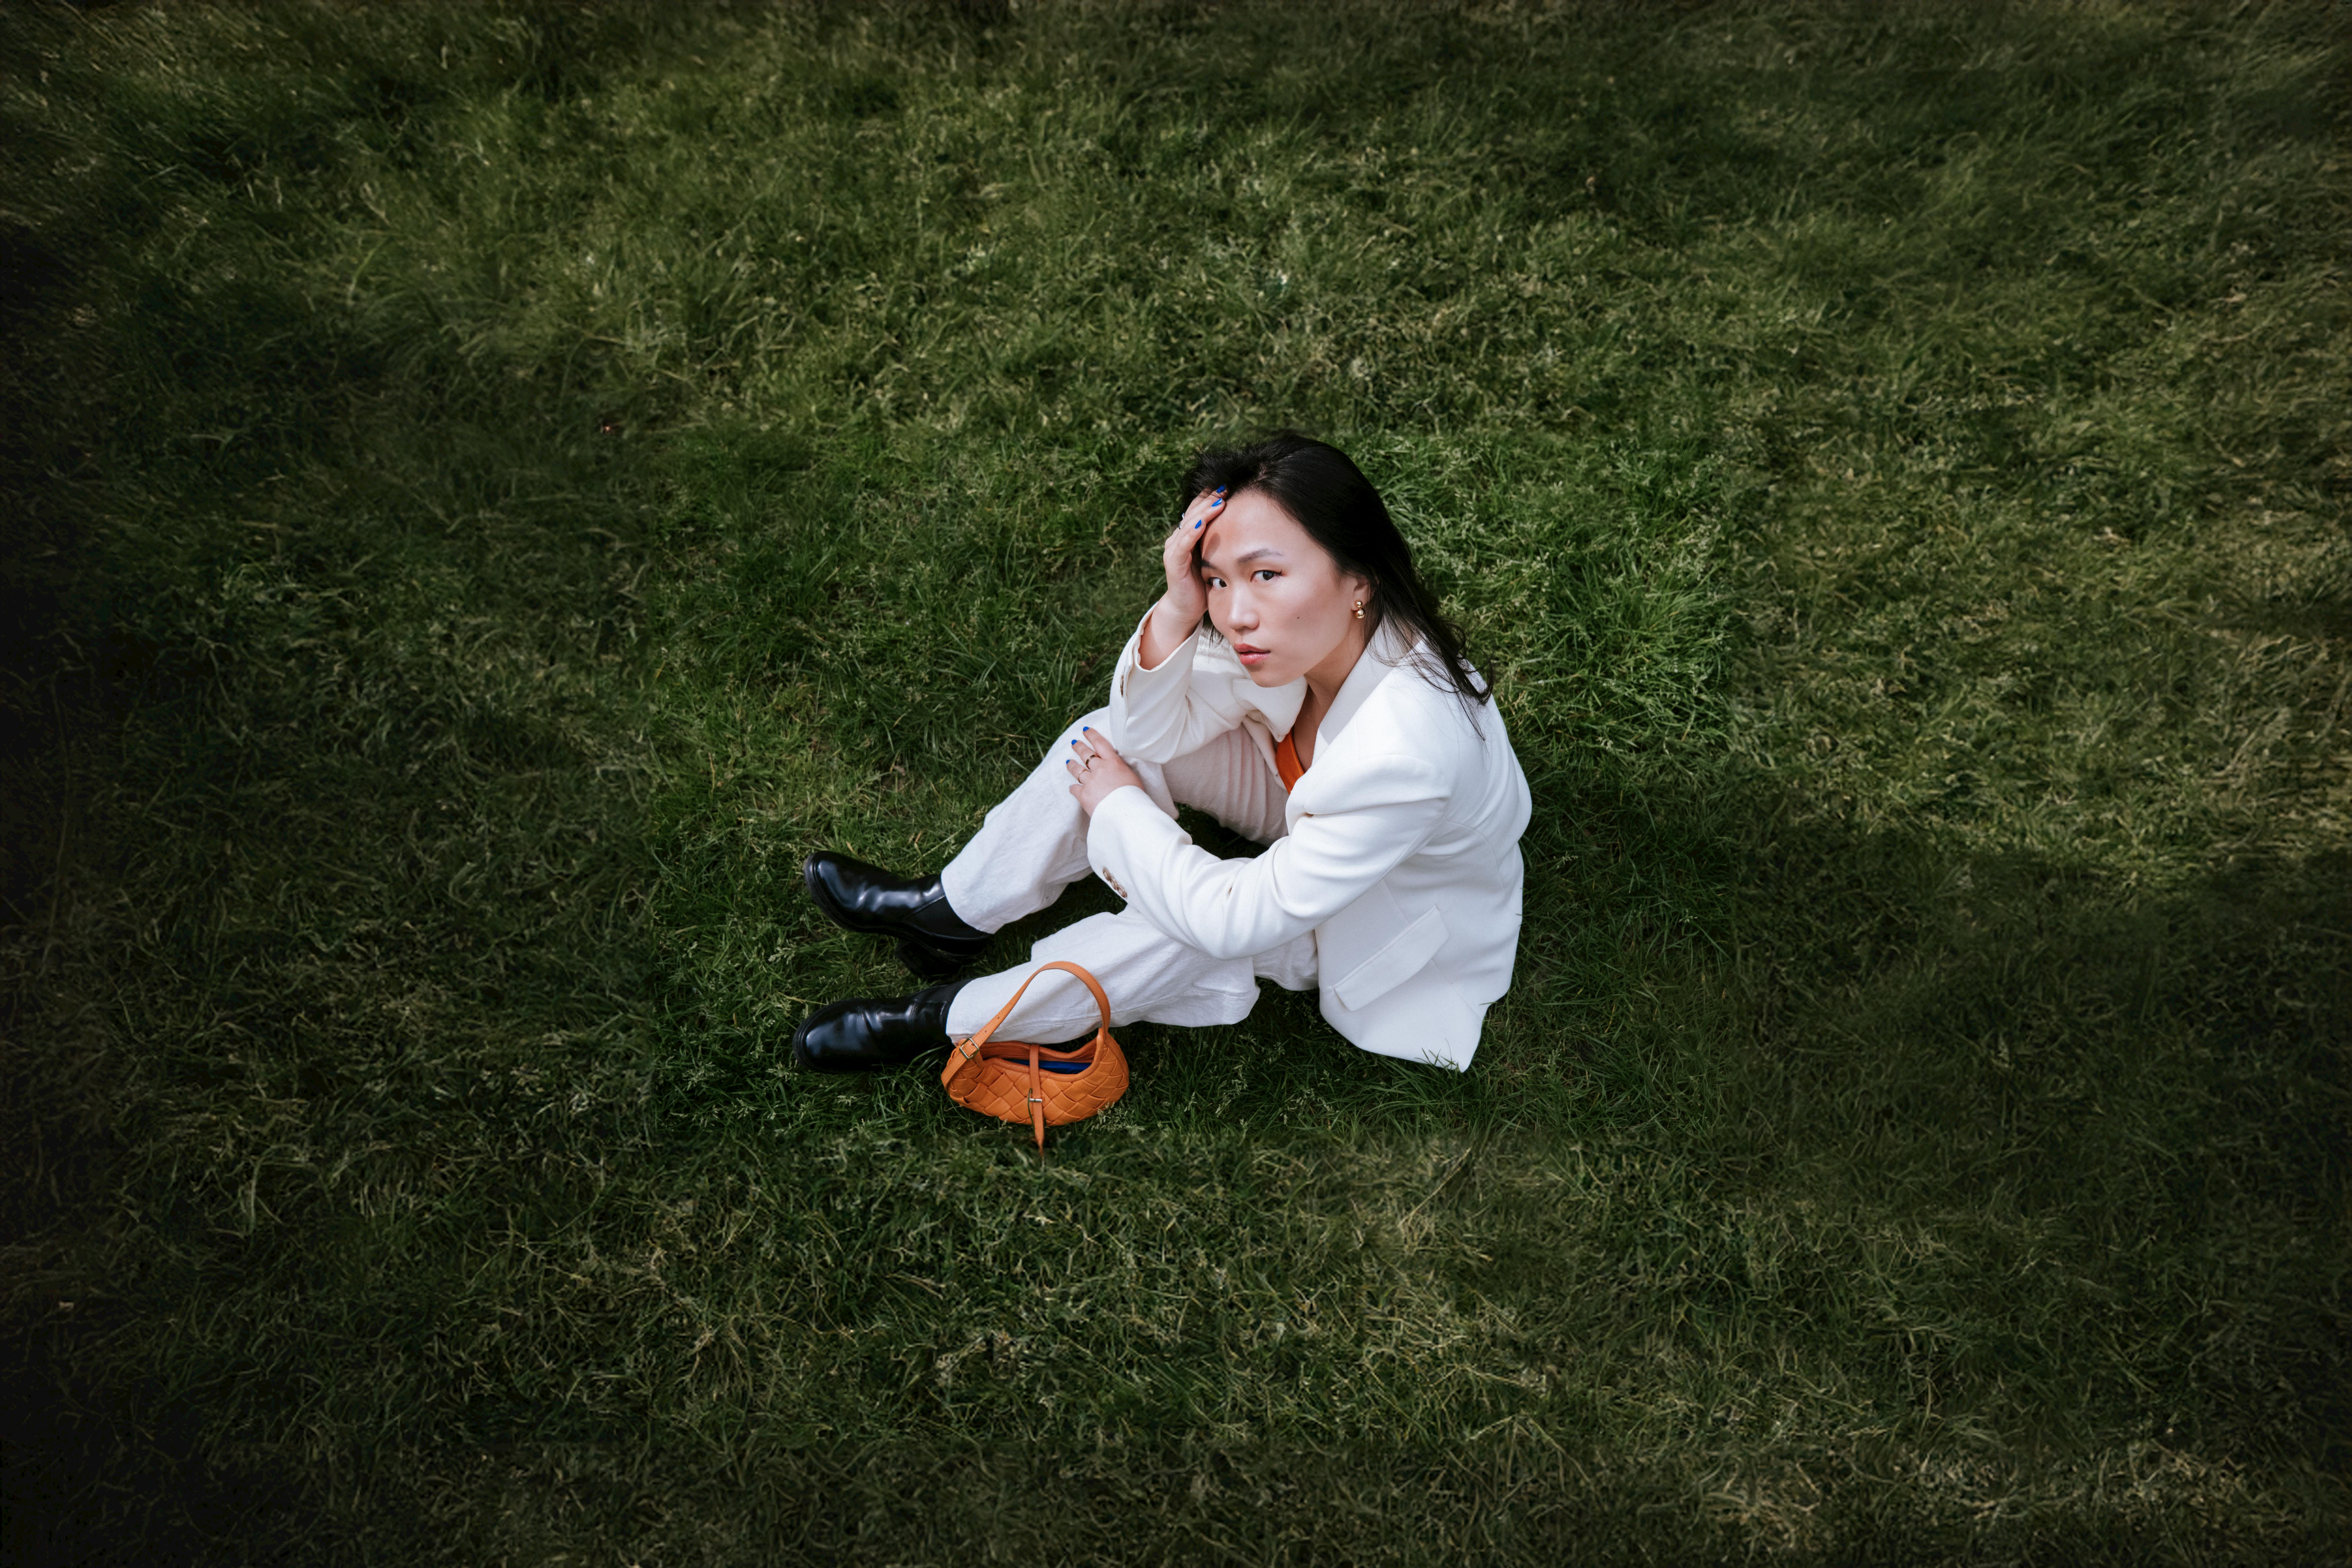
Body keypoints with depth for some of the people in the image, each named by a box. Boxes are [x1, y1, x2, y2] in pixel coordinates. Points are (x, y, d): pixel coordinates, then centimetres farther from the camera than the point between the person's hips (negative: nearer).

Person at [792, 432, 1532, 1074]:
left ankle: (944, 1020, -4)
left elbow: (1234, 918, -35)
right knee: (1115, 738, -11)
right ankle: (953, 913, 6)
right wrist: (1179, 609, -34)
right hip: (1310, 809, 6)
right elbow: (1151, 731, -15)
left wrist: (1118, 806, -21)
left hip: (1388, 921, -6)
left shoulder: (1404, 757, -44)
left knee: (1180, 938, -29)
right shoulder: (1299, 623, -24)